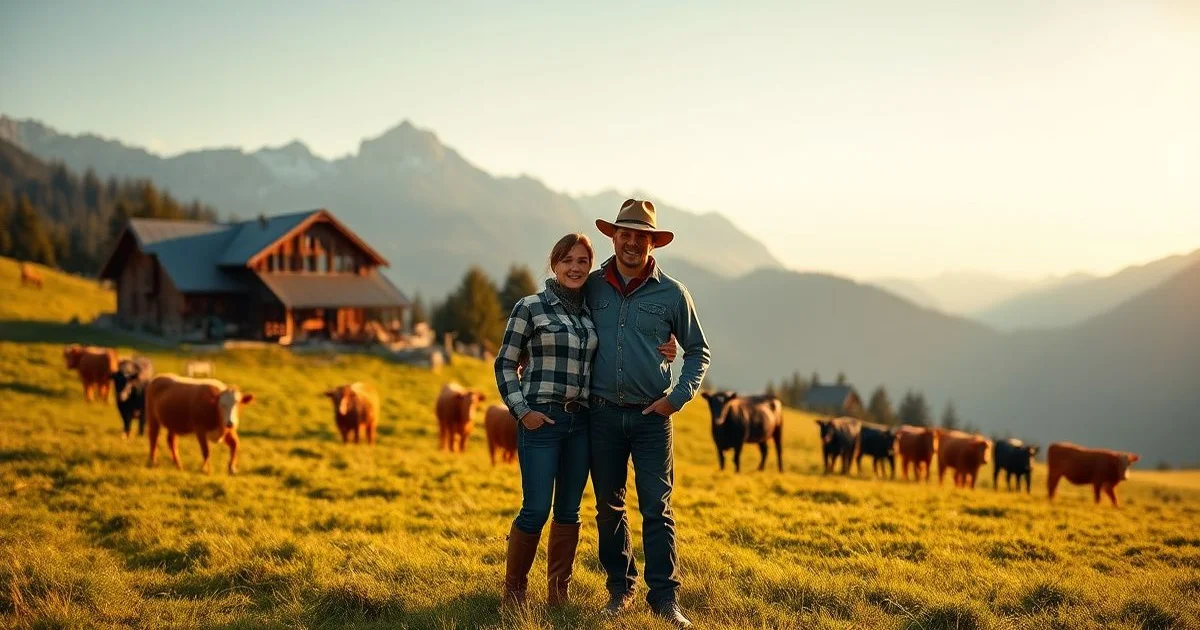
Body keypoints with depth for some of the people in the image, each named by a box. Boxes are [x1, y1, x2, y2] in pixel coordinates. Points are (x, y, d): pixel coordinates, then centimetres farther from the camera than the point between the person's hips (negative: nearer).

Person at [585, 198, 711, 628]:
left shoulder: (672, 293, 1)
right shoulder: (591, 288, 4)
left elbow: (697, 351, 10)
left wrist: (679, 396, -3)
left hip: (652, 417, -2)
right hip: (603, 414, 2)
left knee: (657, 509, -4)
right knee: (609, 507, 9)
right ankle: (619, 588, 22)